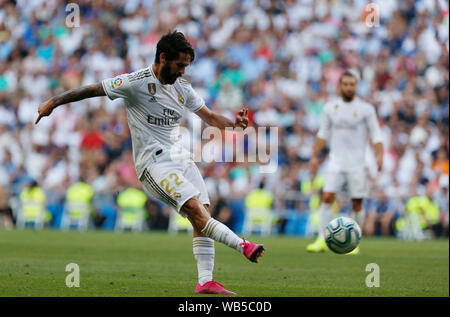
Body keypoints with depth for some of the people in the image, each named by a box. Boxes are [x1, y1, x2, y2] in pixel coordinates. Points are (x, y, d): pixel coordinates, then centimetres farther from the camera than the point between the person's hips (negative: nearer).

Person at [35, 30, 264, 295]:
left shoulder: (183, 88, 12)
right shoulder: (136, 82, -7)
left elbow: (209, 116, 21)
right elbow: (93, 90, 1)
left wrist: (233, 123, 1)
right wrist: (54, 102, 2)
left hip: (179, 156, 7)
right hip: (153, 160, -7)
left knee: (204, 213, -6)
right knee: (193, 207, -25)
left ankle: (206, 281, -7)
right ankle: (242, 246, -30)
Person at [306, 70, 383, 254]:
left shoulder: (366, 109, -2)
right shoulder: (330, 107, 7)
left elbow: (376, 135, -3)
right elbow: (323, 134, 16)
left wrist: (379, 155, -17)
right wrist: (314, 156, 13)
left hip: (357, 164, -2)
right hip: (336, 162, 2)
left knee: (357, 204, 0)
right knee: (327, 197, -12)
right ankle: (322, 241, -10)